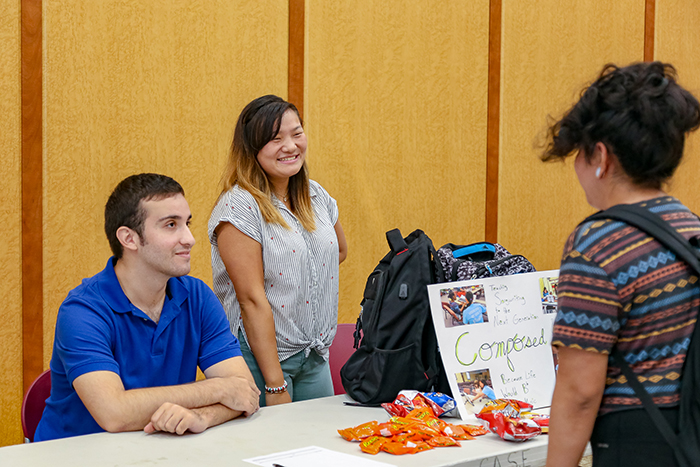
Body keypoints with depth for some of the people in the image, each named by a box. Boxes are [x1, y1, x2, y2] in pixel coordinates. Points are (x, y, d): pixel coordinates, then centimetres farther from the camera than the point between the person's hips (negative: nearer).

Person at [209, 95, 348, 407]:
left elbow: (339, 251, 28)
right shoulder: (239, 207, -14)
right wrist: (275, 386, -19)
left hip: (315, 357, 6)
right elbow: (252, 300, -18)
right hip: (260, 358, -6)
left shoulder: (316, 197, 7)